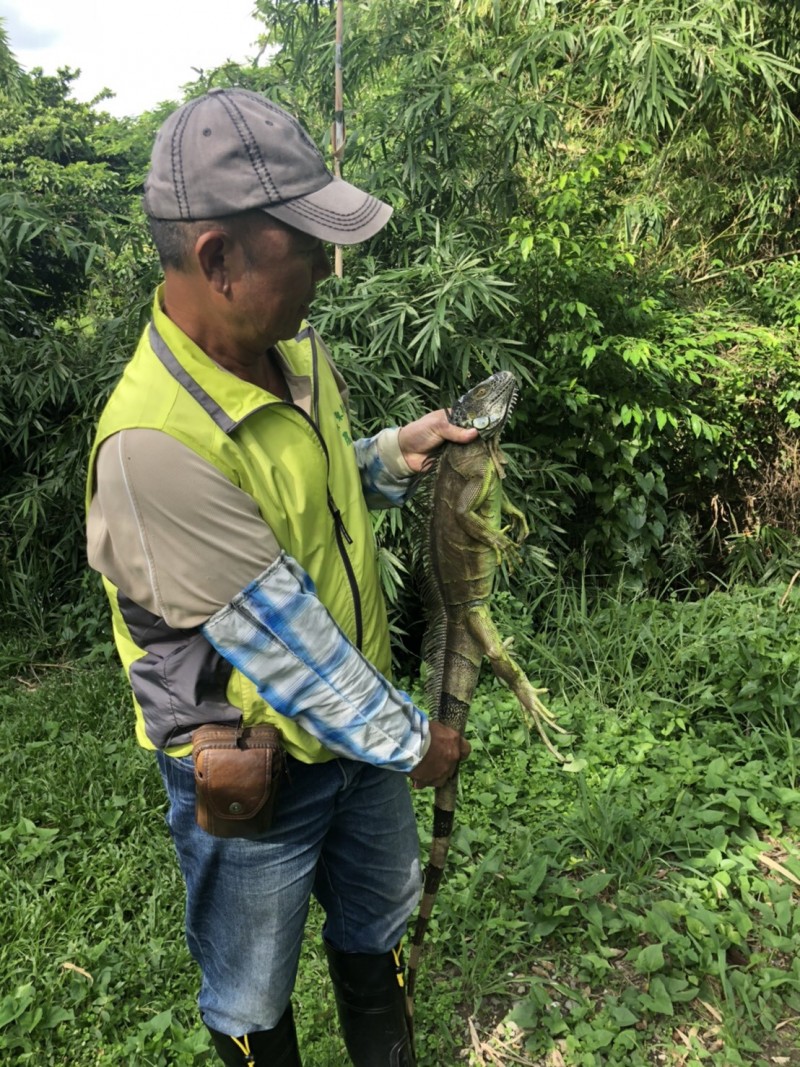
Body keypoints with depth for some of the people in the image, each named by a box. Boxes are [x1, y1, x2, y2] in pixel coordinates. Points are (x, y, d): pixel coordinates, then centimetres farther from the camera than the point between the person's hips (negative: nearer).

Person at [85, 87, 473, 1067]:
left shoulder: (299, 354, -5)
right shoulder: (150, 444, -32)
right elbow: (280, 636, -27)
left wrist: (393, 455, -7)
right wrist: (407, 740, -14)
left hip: (354, 721, 8)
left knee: (379, 920, 30)